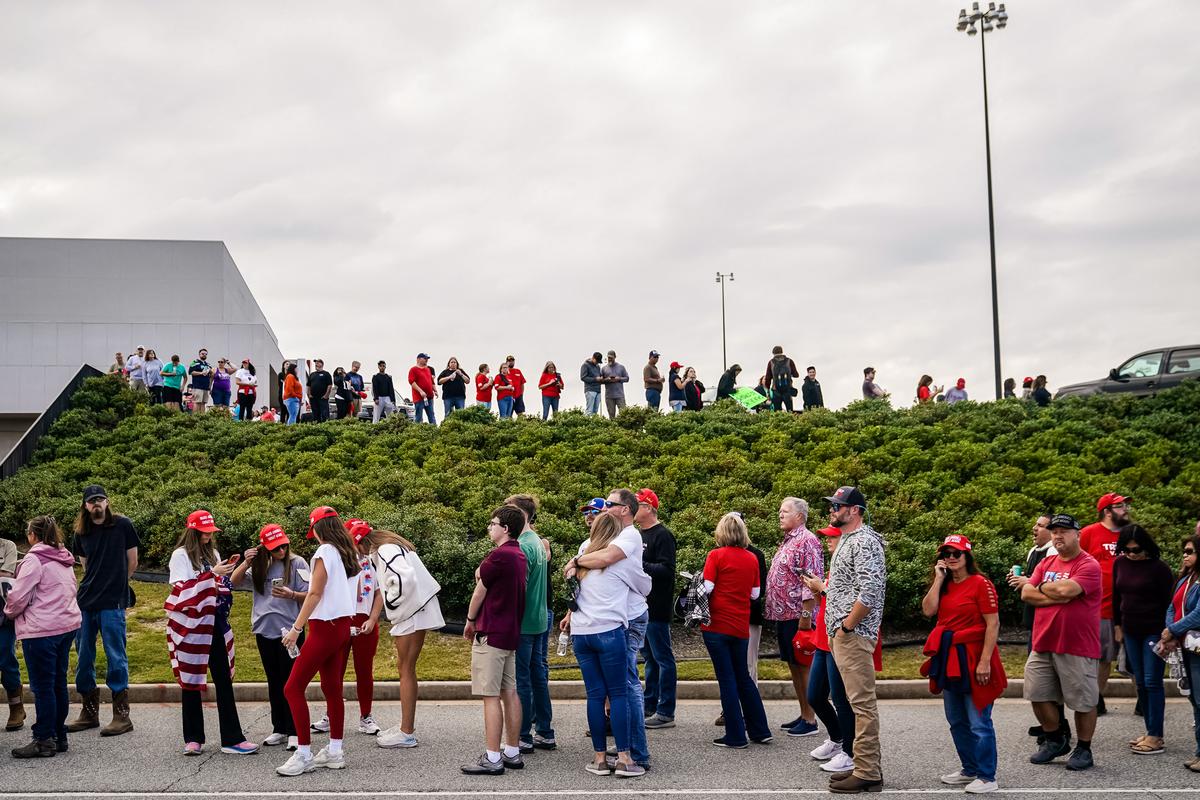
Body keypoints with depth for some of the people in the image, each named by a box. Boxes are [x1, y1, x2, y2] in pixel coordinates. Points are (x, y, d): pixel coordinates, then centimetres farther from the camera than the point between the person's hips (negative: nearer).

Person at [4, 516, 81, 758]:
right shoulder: (64, 559, 13)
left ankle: (45, 741, 4)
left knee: (43, 687, -1)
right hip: (67, 625, 8)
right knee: (59, 684, 13)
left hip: (41, 630, -8)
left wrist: (9, 613, 9)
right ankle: (59, 737, 19)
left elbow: (19, 596, -12)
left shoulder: (35, 559, -12)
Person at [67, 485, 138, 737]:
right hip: (85, 601, 5)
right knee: (83, 657, 9)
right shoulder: (81, 533, 9)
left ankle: (122, 714, 2)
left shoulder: (122, 525, -3)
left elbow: (132, 563, 5)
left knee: (115, 656, -3)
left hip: (113, 603, -5)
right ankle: (89, 712, 21)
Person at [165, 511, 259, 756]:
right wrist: (212, 574, -20)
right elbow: (182, 591, -15)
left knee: (224, 680, 2)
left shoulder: (212, 553, 11)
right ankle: (193, 738, 17)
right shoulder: (181, 555, -6)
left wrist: (227, 572, 1)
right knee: (191, 681, 6)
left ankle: (232, 738, 3)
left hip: (215, 624, 5)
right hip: (191, 625, -5)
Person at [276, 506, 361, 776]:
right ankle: (334, 752, 15)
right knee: (332, 689, 13)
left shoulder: (325, 552, -13)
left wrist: (296, 628, -15)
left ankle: (304, 755, -6)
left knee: (293, 688, -4)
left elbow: (315, 594, -17)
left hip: (324, 627, -9)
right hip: (344, 625, 9)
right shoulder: (352, 554, 10)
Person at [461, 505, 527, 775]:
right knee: (509, 692, 12)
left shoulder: (498, 555, -17)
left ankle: (492, 759, -5)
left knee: (491, 696, -7)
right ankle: (512, 753, 17)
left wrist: (470, 621, 8)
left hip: (490, 633, -10)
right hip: (511, 633, 10)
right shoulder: (519, 556, 12)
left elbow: (479, 591, -4)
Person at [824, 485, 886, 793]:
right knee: (858, 702, 14)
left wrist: (845, 627, -17)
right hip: (842, 634, 10)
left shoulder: (864, 541, -14)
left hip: (853, 635, -10)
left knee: (862, 703, -7)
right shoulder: (847, 540, 18)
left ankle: (867, 773, -3)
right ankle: (867, 765, 20)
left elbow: (869, 592, -23)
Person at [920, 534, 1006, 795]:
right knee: (957, 721, 16)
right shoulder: (945, 585, 12)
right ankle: (969, 770, 28)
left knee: (978, 722, -4)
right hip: (948, 658, 8)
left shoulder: (980, 584, -10)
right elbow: (928, 610, -3)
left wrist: (985, 661, -19)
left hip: (972, 658, -8)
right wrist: (938, 578, -4)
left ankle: (987, 777, 5)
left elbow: (993, 624, -14)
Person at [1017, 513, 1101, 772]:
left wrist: (1039, 587, -5)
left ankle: (1083, 750, 20)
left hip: (1078, 647, -6)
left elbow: (1065, 589, -24)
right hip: (1043, 644, 6)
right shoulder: (1046, 563, 11)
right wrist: (1055, 597, -13)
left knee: (1083, 701, 4)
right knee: (1038, 695, 10)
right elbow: (1026, 594, 2)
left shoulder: (1088, 565, -10)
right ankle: (1055, 741, 28)